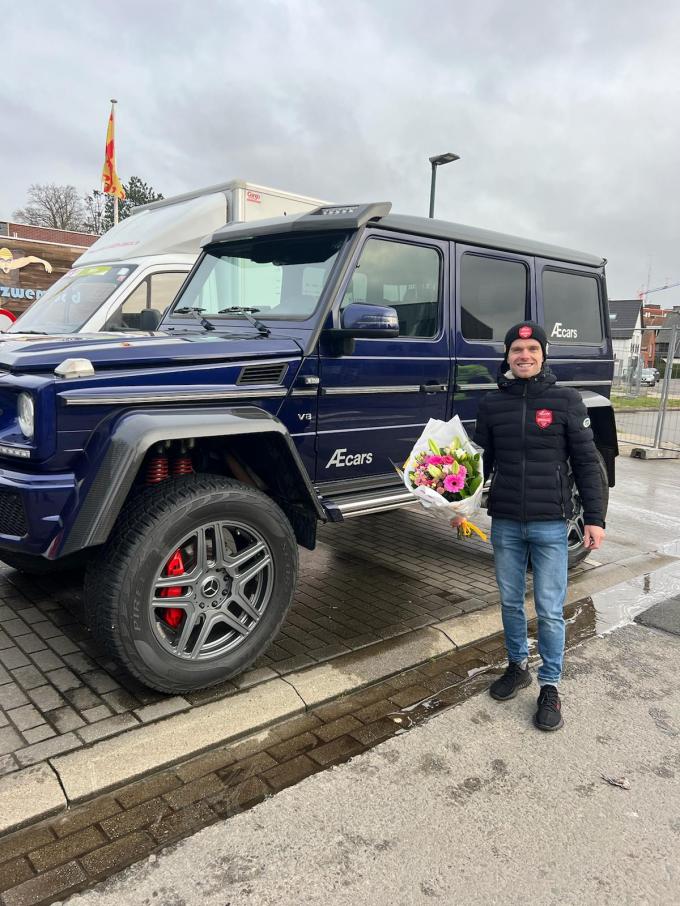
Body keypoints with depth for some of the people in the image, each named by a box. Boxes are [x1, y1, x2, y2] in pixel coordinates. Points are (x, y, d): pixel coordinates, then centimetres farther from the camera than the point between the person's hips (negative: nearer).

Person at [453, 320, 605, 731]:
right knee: (511, 602, 15)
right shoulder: (492, 404, 3)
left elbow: (586, 462, -3)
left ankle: (550, 686, 22)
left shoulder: (566, 400, -4)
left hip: (550, 525, -3)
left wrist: (594, 518, -5)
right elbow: (482, 461, 9)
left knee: (550, 611, 4)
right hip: (505, 523, 3)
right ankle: (518, 666, 36)